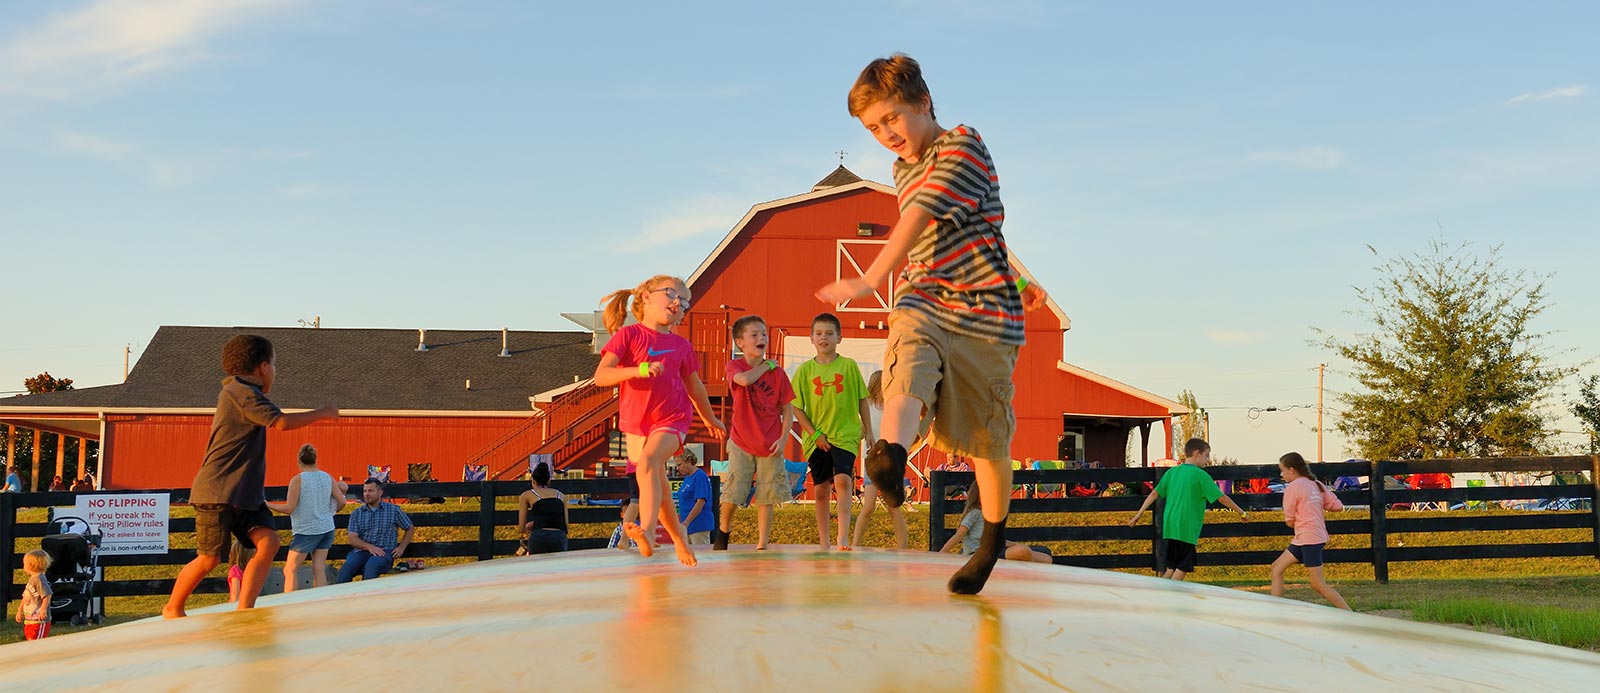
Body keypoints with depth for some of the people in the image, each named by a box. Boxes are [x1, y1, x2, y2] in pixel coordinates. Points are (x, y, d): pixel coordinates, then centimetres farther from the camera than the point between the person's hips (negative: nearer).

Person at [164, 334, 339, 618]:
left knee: (269, 542, -9)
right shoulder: (240, 391, -13)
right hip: (218, 492, -9)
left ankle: (243, 611, -10)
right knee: (209, 558, -2)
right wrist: (322, 413, -12)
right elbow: (281, 422, -22)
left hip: (245, 493, 9)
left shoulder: (240, 392, 17)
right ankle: (172, 609, 19)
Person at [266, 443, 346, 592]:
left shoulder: (297, 480, -11)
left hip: (306, 531, -5)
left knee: (290, 570, 1)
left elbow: (289, 508, -15)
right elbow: (341, 501, 5)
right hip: (326, 529, 5)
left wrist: (267, 505, -4)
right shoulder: (328, 478, 4)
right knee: (319, 569, 5)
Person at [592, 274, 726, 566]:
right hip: (635, 423, 1)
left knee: (647, 463, -29)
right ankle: (678, 537, 34)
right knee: (658, 487, 10)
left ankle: (647, 531, -45)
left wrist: (710, 418, 33)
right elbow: (601, 376, -15)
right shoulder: (628, 335, -4)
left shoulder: (682, 346, 6)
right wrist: (638, 370, -30)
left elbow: (694, 386, 22)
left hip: (672, 419, -1)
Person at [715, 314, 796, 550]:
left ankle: (762, 545, 11)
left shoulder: (777, 373, 1)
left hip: (770, 445, 1)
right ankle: (723, 530, 27)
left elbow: (788, 408, 3)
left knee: (766, 498, 2)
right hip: (741, 442, -1)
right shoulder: (734, 366, -3)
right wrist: (766, 366, -13)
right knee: (732, 494, -1)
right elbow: (744, 379, -27)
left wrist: (783, 438, -7)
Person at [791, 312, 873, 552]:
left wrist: (868, 431, 8)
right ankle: (823, 543, 15)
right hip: (817, 439, 2)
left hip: (846, 435, -2)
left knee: (842, 479, -22)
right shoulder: (805, 370, 2)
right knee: (821, 489, 6)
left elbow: (862, 400, 8)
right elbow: (797, 408, 2)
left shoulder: (849, 365, 1)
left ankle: (843, 536, -22)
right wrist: (815, 434, -5)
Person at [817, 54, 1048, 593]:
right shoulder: (903, 169, 18)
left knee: (987, 438, 2)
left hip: (984, 312, -5)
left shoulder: (962, 146, -8)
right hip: (925, 299, 5)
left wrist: (871, 280, -35)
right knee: (910, 366, -31)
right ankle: (890, 457, -61)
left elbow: (919, 219, -24)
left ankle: (993, 537, 25)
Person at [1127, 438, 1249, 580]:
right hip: (1186, 530, -7)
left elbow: (1154, 493, 11)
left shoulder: (1172, 472, 11)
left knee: (1172, 567, 14)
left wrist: (1138, 515, 15)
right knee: (1183, 568, 0)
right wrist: (1242, 513, 7)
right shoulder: (1200, 475, -6)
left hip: (1170, 527, 7)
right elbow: (1222, 498, -3)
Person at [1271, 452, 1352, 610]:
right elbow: (1338, 507, 6)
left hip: (1309, 539, -10)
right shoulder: (1316, 484, 11)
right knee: (1277, 567, 11)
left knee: (1318, 585, -6)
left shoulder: (1292, 488, -11)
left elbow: (1289, 521, -9)